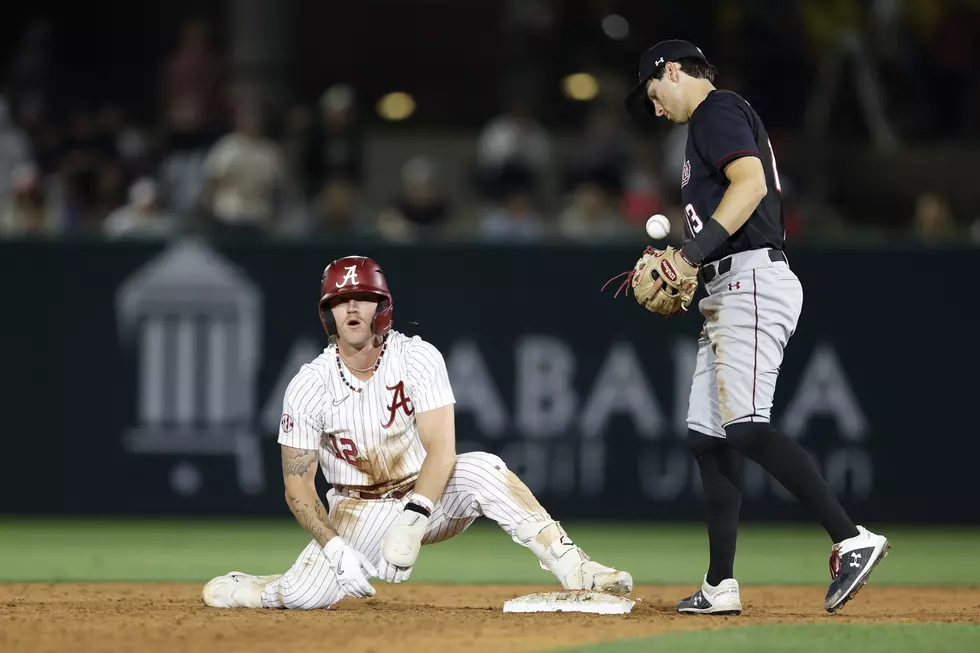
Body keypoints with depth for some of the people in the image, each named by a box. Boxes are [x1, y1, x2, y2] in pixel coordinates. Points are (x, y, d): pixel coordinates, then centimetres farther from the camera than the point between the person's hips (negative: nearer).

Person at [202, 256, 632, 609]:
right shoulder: (308, 387, -13)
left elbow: (441, 450, -24)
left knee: (482, 470, -32)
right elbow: (298, 487, -10)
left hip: (428, 498, 0)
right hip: (358, 514, 0)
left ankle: (576, 571, -37)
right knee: (304, 596, -22)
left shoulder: (419, 359, -15)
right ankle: (229, 589, 14)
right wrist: (336, 549, -24)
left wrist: (413, 520, -39)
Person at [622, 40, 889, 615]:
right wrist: (682, 264, 22)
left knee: (745, 427, -21)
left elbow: (750, 183, -21)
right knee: (709, 435, 8)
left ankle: (851, 540, -26)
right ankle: (720, 587, 7)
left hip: (753, 282, -11)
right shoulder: (722, 119, 27)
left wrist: (693, 254, -26)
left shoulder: (717, 110, -5)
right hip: (728, 295, 11)